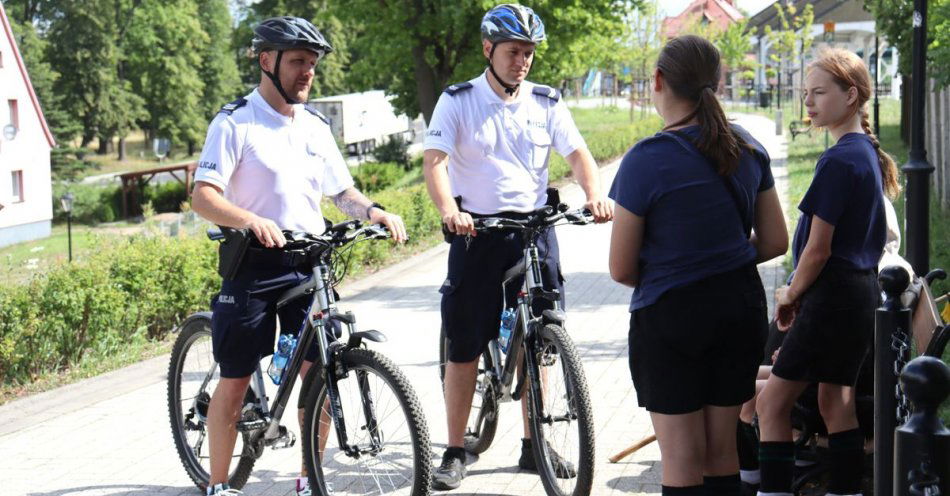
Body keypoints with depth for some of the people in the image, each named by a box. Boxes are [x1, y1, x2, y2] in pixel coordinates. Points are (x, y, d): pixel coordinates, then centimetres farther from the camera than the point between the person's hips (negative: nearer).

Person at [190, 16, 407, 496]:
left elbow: (341, 191, 18)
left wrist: (374, 211, -4)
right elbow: (203, 196, -16)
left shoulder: (315, 126, 12)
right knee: (235, 380, 1)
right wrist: (251, 221, -34)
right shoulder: (236, 123, -7)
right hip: (253, 264, -4)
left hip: (308, 262, 5)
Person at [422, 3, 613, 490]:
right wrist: (449, 209, -32)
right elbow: (434, 161, -13)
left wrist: (594, 194, -22)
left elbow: (577, 153, -1)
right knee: (464, 347, 0)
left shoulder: (546, 102, 6)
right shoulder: (458, 101, -2)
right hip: (476, 232, -3)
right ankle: (455, 453, 9)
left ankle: (534, 446, 19)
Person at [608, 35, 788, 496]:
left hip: (670, 318, -5)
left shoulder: (646, 161, -16)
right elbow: (775, 241, 7)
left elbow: (621, 269, -11)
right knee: (722, 450, 15)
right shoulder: (747, 147, 0)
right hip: (741, 308, 5)